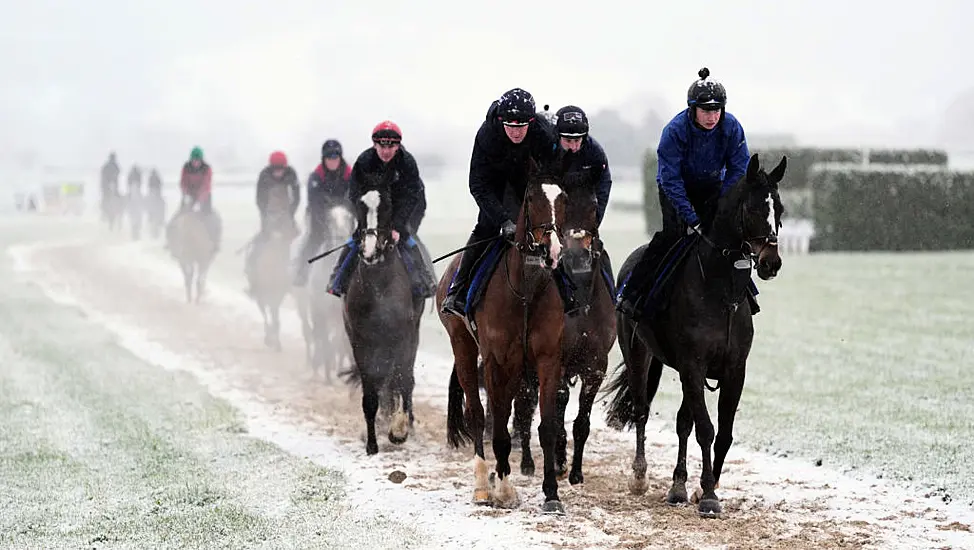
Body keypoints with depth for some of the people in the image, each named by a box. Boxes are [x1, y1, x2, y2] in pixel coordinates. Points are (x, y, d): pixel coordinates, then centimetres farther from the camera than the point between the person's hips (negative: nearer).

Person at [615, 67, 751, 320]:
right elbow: (671, 179, -28)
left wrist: (721, 207, -18)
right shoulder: (675, 130, -29)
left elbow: (738, 169, -9)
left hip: (711, 186, 4)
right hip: (676, 187, -4)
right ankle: (630, 293, -22)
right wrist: (691, 219, -32)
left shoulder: (731, 127, -19)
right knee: (673, 231, -23)